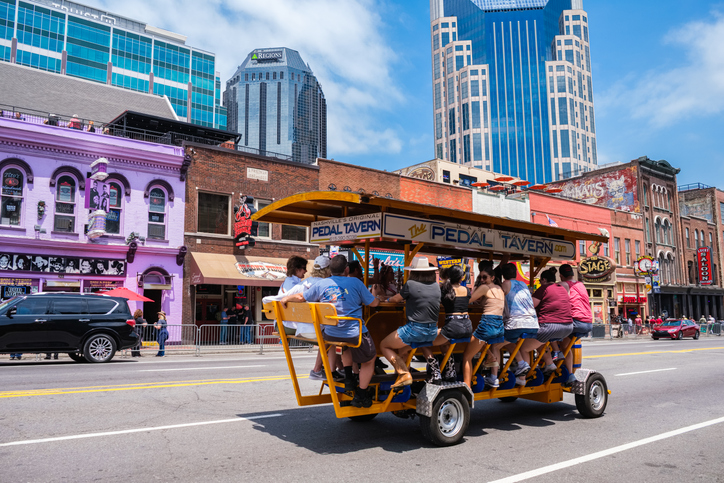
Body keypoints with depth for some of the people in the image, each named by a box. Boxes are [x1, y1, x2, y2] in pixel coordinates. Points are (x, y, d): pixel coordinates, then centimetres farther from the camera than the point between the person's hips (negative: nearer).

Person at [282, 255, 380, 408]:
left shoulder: (320, 284, 3)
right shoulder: (355, 283, -4)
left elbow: (301, 297, 13)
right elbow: (373, 303, 2)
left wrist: (286, 298, 30)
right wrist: (378, 299, 24)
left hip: (331, 333, 4)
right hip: (355, 332, -4)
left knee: (346, 345, 38)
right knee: (369, 359, 20)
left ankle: (348, 377, 28)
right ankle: (360, 395, 21)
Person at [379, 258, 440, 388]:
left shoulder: (411, 284, -8)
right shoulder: (436, 286, 6)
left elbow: (397, 299, 8)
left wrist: (386, 299, 28)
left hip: (414, 330, -6)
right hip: (433, 332, 7)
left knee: (384, 345, 12)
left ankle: (404, 374, -5)